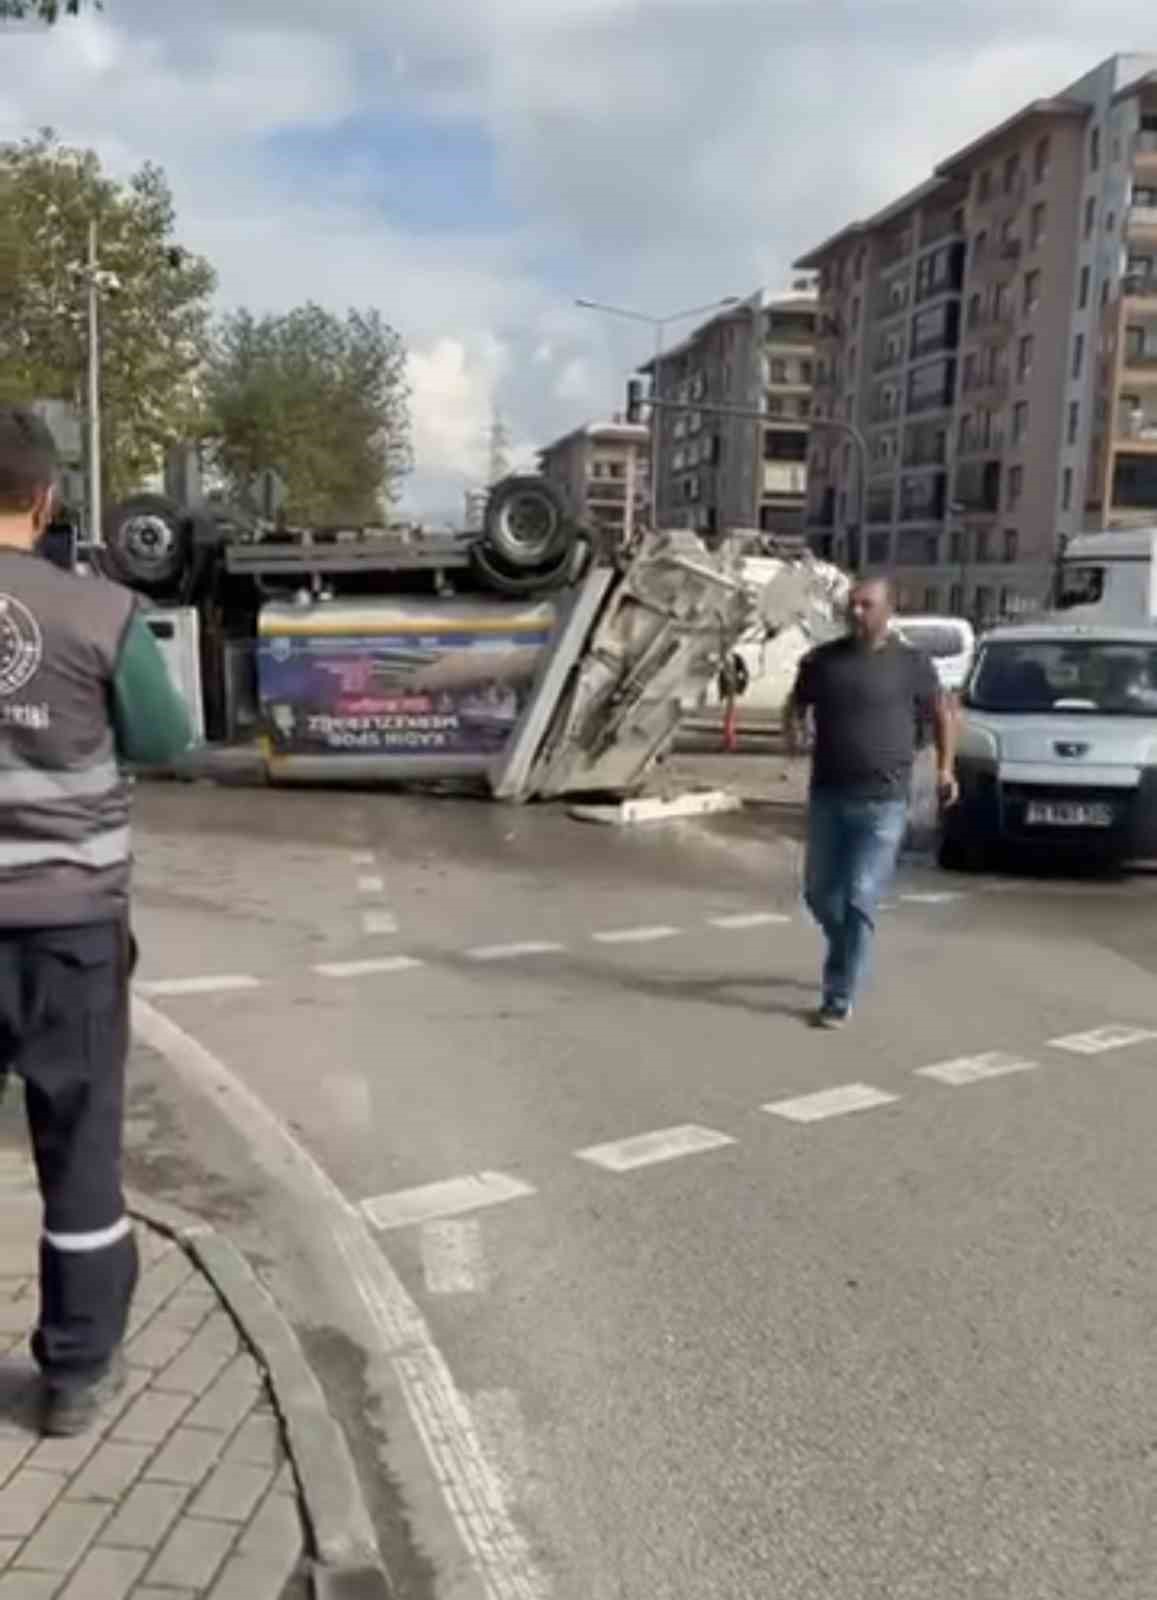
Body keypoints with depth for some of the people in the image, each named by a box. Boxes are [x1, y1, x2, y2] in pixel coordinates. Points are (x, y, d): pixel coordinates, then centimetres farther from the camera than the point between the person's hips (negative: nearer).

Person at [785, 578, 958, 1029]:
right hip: (826, 797, 4)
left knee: (859, 901, -7)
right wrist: (793, 729, -2)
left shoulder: (911, 664, -1)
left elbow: (942, 712, 12)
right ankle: (847, 953, 41)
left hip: (883, 805, -3)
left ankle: (839, 999, 1)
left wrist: (945, 767, 8)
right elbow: (797, 702, 18)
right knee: (820, 893, 11)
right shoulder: (822, 659, 5)